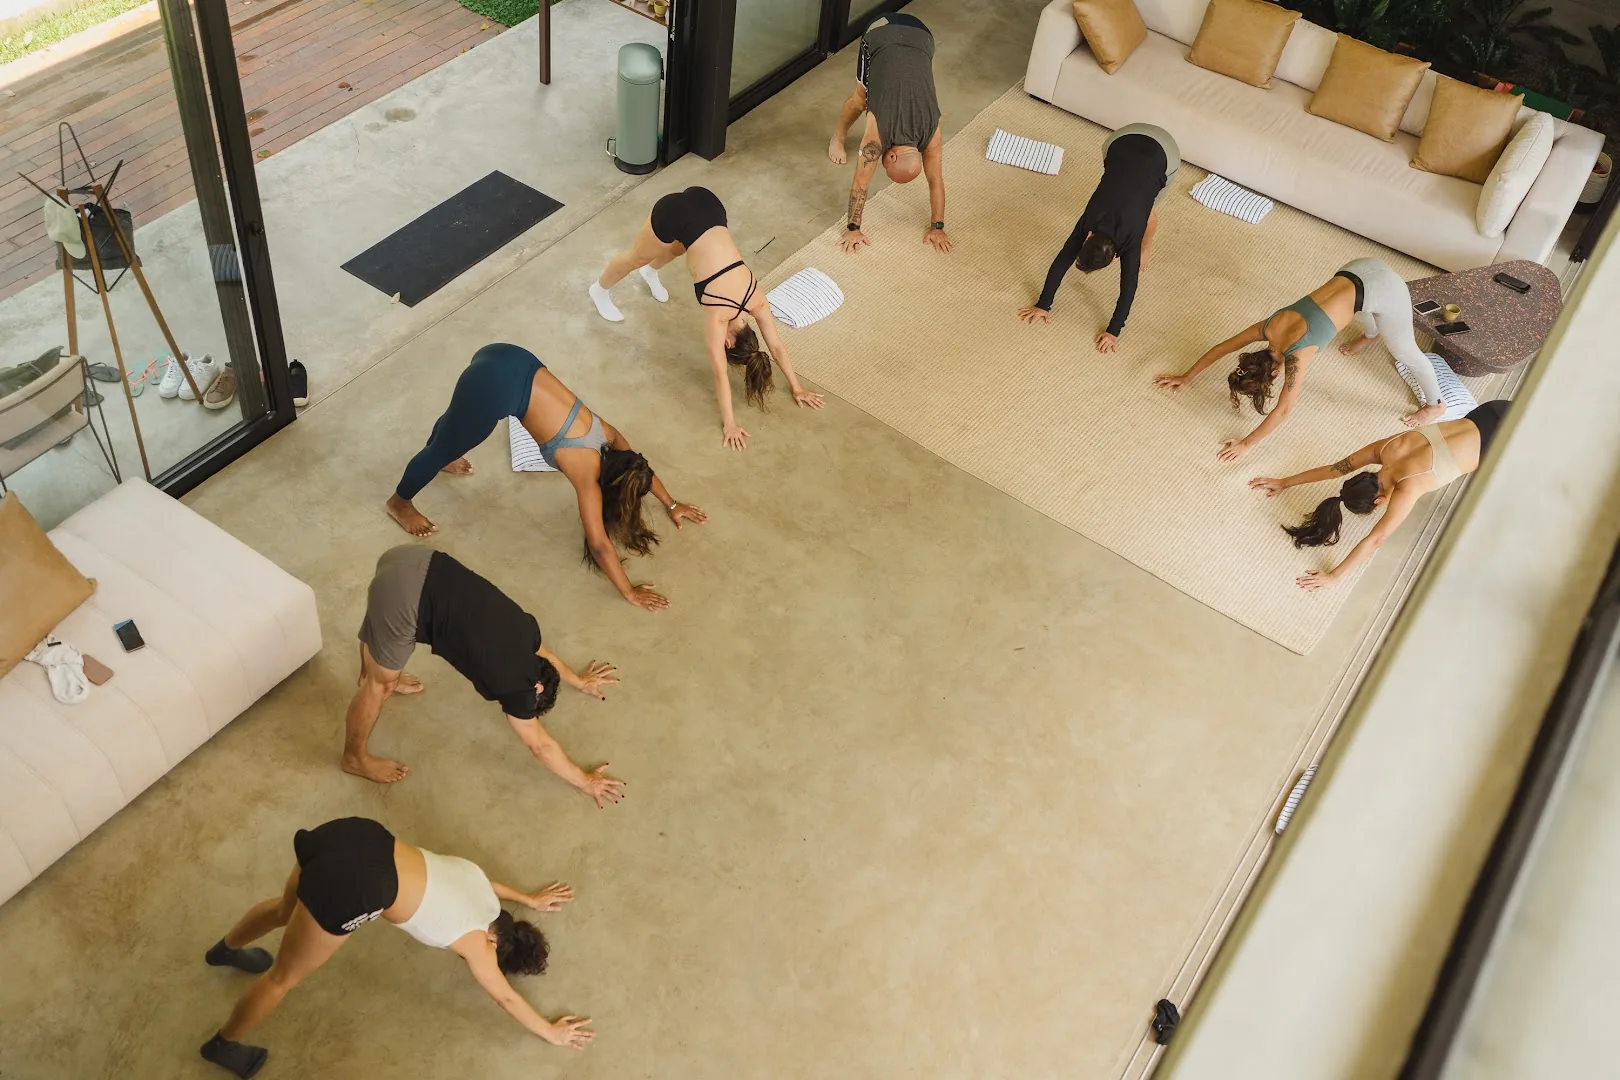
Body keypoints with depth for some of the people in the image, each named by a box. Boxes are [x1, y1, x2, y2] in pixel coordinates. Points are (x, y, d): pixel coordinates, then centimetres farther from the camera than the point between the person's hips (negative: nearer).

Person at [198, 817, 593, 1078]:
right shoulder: (477, 943, 8)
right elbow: (507, 998, 19)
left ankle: (226, 948, 64)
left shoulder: (479, 880, 24)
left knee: (289, 908, 37)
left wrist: (530, 899, 63)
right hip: (352, 887, -8)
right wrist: (551, 1032, 29)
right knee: (285, 975, 16)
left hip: (354, 834, 8)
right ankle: (223, 1044, 37)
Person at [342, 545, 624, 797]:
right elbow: (541, 746, 9)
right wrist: (585, 781, 18)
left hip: (416, 560, 8)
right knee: (378, 683, 13)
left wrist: (580, 681, 56)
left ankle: (388, 682, 64)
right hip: (404, 598, -8)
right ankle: (355, 758, 33)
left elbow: (545, 654, 43)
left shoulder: (525, 630, 17)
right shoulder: (514, 683, -1)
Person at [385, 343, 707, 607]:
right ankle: (400, 502, 40)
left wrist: (671, 504, 37)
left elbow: (639, 465, 31)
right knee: (445, 449, 17)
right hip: (496, 386, -7)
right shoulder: (587, 471, -7)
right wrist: (630, 593, 0)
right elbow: (599, 545, -5)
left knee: (457, 420, 37)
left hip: (508, 361, 8)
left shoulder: (605, 434, 10)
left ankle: (438, 456, 66)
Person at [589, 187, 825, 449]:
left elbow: (777, 346, 6)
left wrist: (796, 387, 10)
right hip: (676, 212, -4)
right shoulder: (718, 317, -15)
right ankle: (599, 291, 49)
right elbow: (720, 373, -13)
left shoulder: (757, 301, -5)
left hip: (704, 203, 4)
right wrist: (729, 423, -11)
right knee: (636, 258, 22)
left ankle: (650, 272, 66)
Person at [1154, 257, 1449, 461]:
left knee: (1404, 350, 15)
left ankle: (1435, 405, 37)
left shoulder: (1296, 356, -21)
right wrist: (1185, 377, 11)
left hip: (1380, 290, -6)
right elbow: (1222, 347, 6)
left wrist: (1248, 443, -12)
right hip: (1357, 271, 6)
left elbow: (1283, 411, -18)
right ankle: (1372, 334, 72)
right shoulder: (1269, 328, -4)